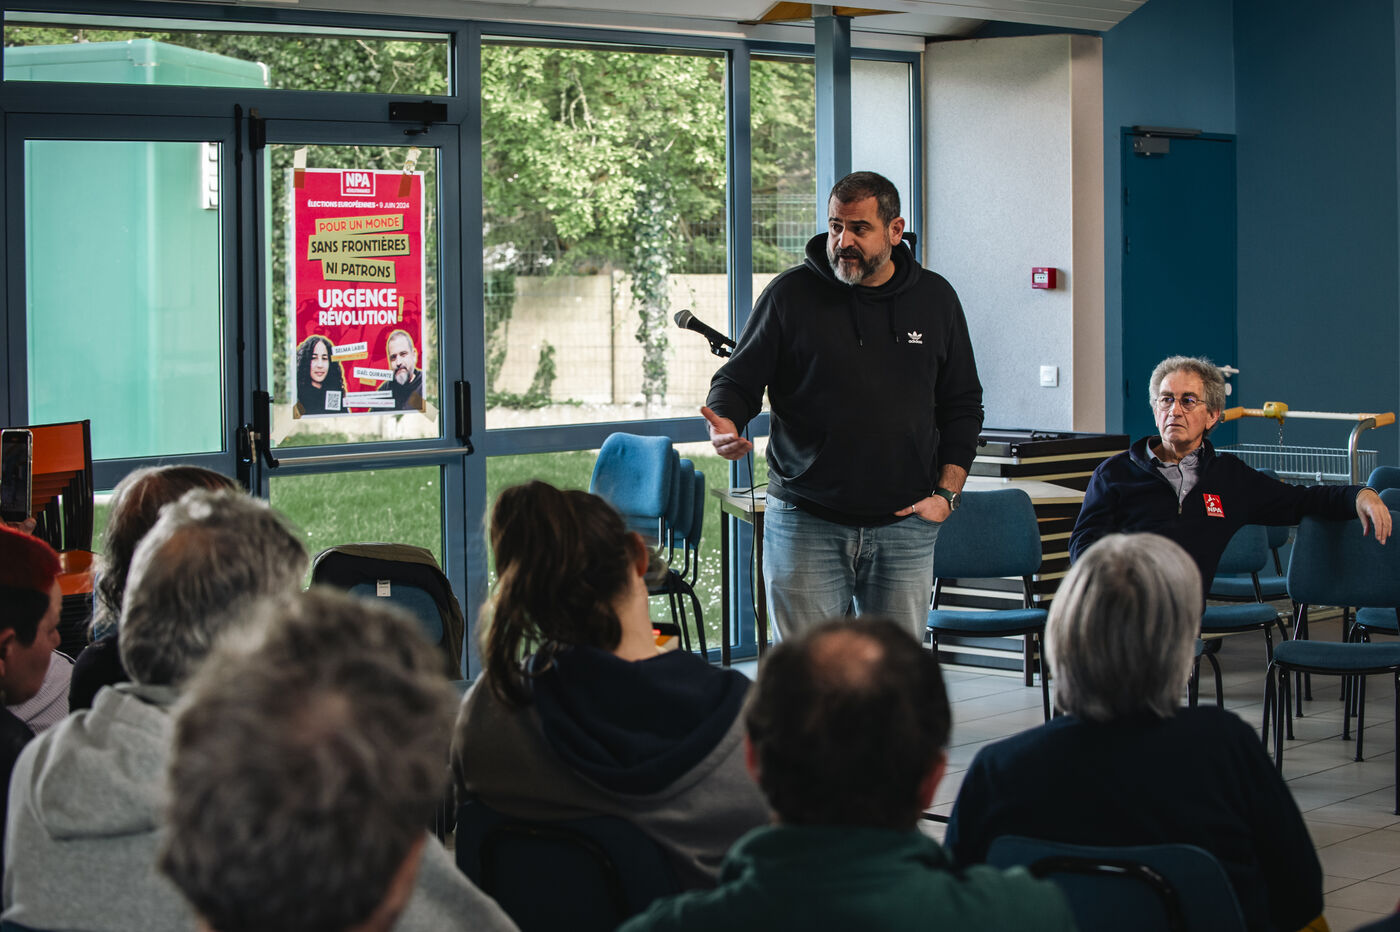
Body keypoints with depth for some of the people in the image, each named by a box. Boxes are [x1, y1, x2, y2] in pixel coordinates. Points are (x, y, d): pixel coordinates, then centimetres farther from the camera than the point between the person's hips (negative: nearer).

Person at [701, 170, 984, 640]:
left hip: (905, 526, 2)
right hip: (805, 522, -2)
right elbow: (738, 378, 6)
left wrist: (947, 494, 5)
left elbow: (962, 405, 15)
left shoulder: (935, 299, 9)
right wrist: (724, 422, -18)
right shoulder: (790, 294, 1)